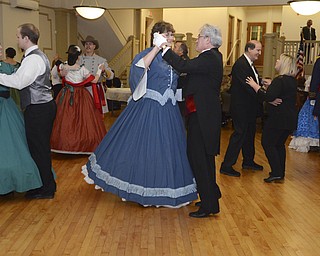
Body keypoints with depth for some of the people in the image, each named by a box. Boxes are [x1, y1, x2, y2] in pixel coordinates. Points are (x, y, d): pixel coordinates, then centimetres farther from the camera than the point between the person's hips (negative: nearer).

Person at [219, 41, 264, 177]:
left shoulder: (249, 64, 13)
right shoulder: (241, 65, -20)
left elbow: (256, 82, 10)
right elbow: (249, 87, -28)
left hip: (249, 108, 10)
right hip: (241, 108, -10)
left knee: (249, 134, 20)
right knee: (239, 135, -5)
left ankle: (248, 161, 35)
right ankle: (226, 166, 2)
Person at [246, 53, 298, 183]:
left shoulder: (279, 80, -18)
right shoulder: (292, 81, 11)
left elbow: (268, 97, -27)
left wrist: (255, 85, -18)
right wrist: (270, 86, 19)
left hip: (278, 119, -9)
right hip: (290, 119, 9)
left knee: (267, 143, -1)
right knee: (279, 144, 17)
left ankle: (276, 173, -5)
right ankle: (281, 172, 22)